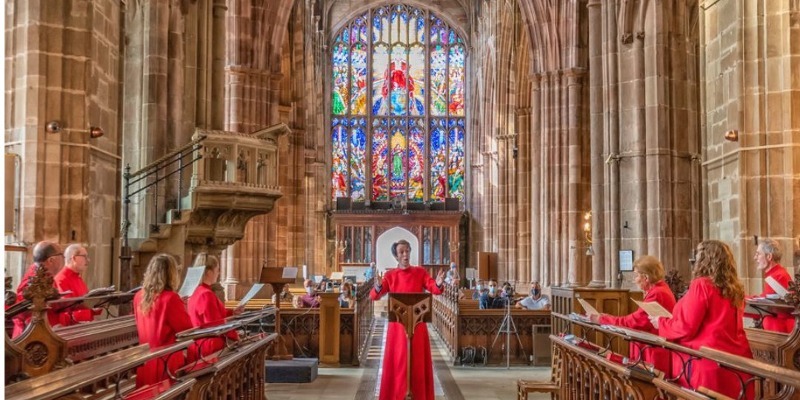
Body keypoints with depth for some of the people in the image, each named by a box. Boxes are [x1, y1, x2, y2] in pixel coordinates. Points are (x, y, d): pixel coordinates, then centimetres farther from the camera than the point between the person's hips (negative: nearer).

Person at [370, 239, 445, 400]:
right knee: (397, 360, 4)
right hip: (397, 324, 0)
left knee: (418, 360, 6)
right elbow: (374, 296, -8)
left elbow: (434, 289, -10)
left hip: (417, 323, 0)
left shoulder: (420, 272, 2)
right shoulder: (390, 276, 2)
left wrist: (438, 284, -34)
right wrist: (378, 288, -31)